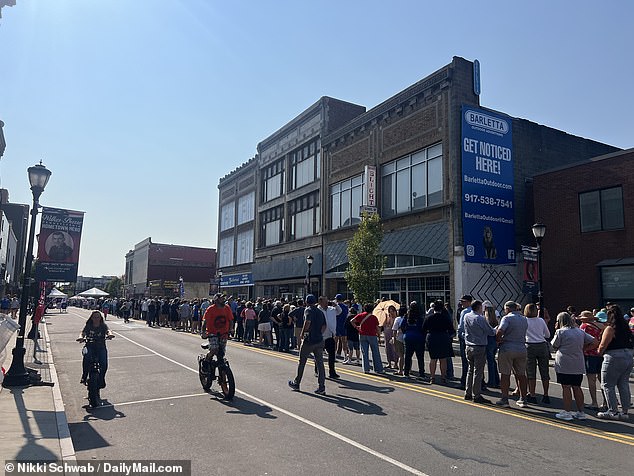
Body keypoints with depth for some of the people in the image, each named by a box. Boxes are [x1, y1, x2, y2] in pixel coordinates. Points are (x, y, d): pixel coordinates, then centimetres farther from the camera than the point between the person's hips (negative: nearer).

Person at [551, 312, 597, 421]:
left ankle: (567, 412, 1)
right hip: (578, 365, 6)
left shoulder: (560, 331, -7)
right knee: (577, 387, 12)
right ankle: (581, 412, 16)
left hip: (564, 364, -6)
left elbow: (554, 346, 1)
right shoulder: (580, 331, 10)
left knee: (566, 387, -1)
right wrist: (582, 349, 12)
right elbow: (595, 342, 10)